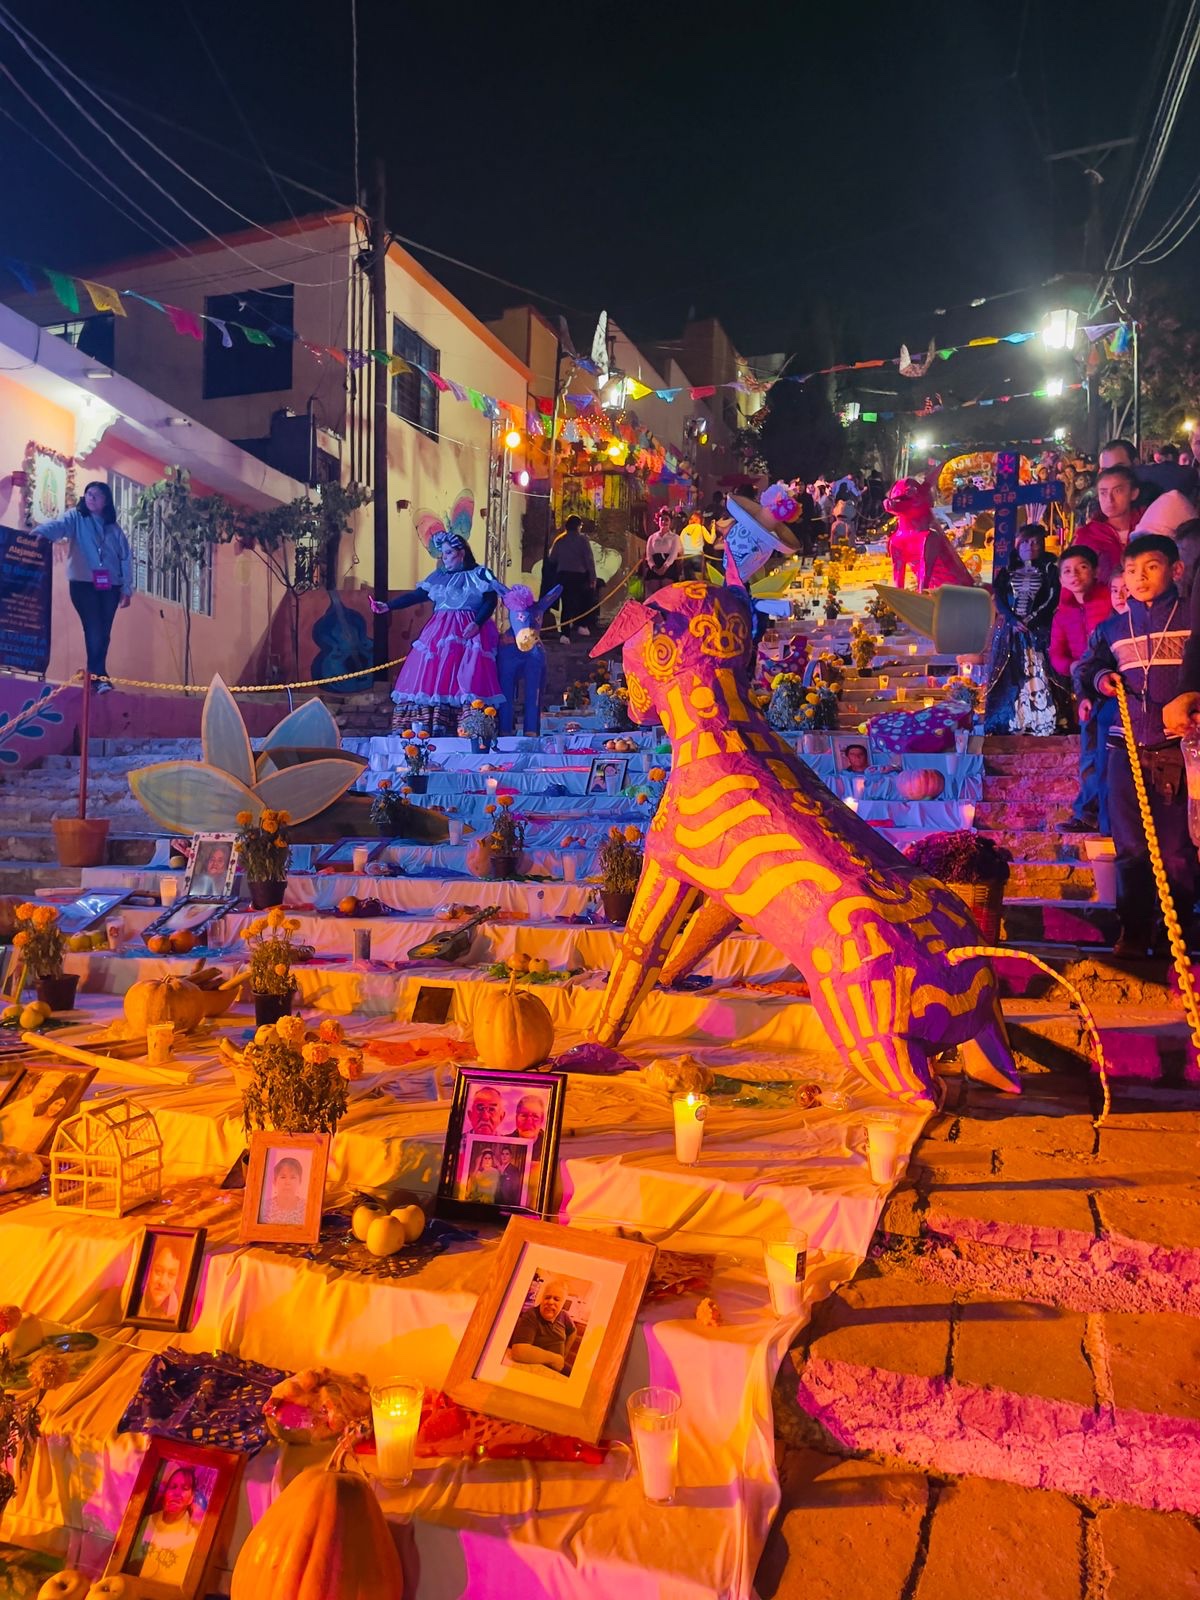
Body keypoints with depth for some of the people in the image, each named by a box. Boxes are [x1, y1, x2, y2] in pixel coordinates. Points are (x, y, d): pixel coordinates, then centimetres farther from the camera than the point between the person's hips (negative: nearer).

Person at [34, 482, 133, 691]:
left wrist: (126, 588, 6)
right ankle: (100, 678, -14)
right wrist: (42, 532, -38)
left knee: (103, 634, 3)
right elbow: (59, 525, -15)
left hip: (110, 586, 3)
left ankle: (95, 676, 12)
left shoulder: (113, 527, 15)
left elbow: (126, 557, 13)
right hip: (83, 583, -3)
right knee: (94, 632, -13)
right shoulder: (76, 517, 6)